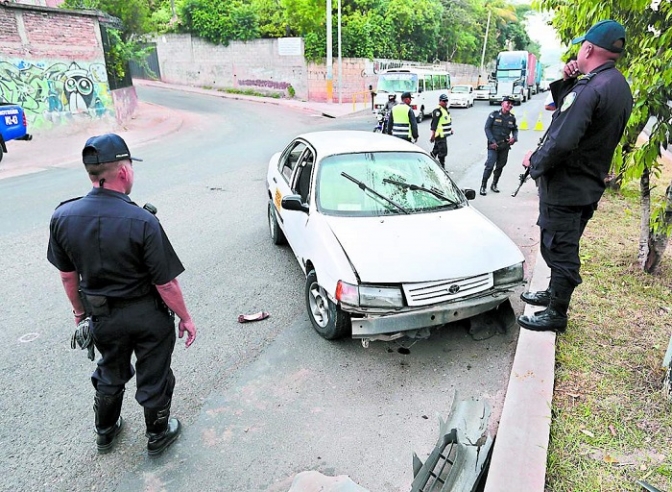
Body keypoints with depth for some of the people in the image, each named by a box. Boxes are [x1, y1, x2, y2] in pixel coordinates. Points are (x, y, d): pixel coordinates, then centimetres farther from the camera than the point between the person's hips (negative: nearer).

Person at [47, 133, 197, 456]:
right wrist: (185, 318, -6)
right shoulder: (142, 221, -28)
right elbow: (165, 284, -21)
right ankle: (158, 435, 40)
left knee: (110, 374, 28)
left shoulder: (62, 217, -12)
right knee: (153, 378, 18)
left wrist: (80, 311, 17)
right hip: (147, 315, -4)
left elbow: (68, 275, 1)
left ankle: (105, 432, 49)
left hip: (102, 317, 5)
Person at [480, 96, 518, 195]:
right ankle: (483, 186, -5)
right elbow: (487, 128, -5)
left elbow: (515, 129, 19)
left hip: (505, 146, 5)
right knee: (490, 165, -12)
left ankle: (494, 185, 24)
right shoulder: (494, 115, -4)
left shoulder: (512, 117, 9)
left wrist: (514, 138, -3)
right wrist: (492, 141, -13)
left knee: (500, 166, 10)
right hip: (493, 145, -5)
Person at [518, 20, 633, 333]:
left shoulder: (589, 88, -23)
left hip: (564, 188, -10)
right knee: (563, 248, 23)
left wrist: (534, 161, -13)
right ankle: (554, 294, 40)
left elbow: (561, 142, -30)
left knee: (560, 250, 1)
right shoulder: (619, 87, 10)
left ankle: (556, 314, 14)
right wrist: (566, 82, 1)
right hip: (588, 186, 10)